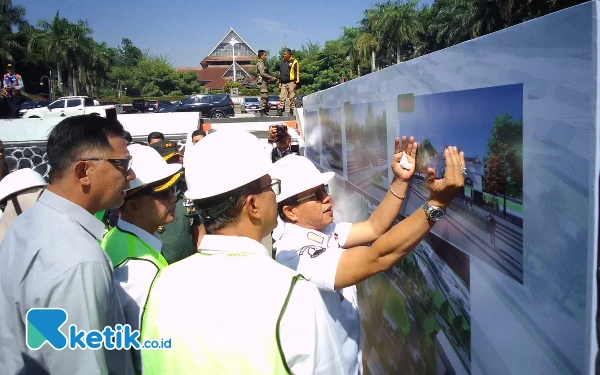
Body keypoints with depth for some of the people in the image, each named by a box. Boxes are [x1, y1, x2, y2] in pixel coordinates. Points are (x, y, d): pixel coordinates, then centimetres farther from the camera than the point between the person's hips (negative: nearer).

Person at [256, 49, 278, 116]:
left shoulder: (263, 64, 21)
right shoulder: (260, 64, -10)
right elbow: (263, 73, -20)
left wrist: (272, 78, 15)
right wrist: (272, 78, -18)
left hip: (265, 82, 10)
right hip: (262, 82, -10)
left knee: (266, 97, 9)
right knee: (264, 97, -12)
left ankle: (266, 111, 12)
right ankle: (262, 112, -10)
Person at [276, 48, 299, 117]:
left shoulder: (294, 62, -1)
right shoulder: (282, 62, 18)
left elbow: (297, 72, -5)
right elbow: (280, 73, 23)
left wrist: (296, 82, -11)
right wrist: (280, 82, 15)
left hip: (291, 82, -5)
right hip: (283, 83, 6)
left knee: (292, 98, -2)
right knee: (282, 97, 1)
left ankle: (292, 111, 3)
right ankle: (280, 111, 1)